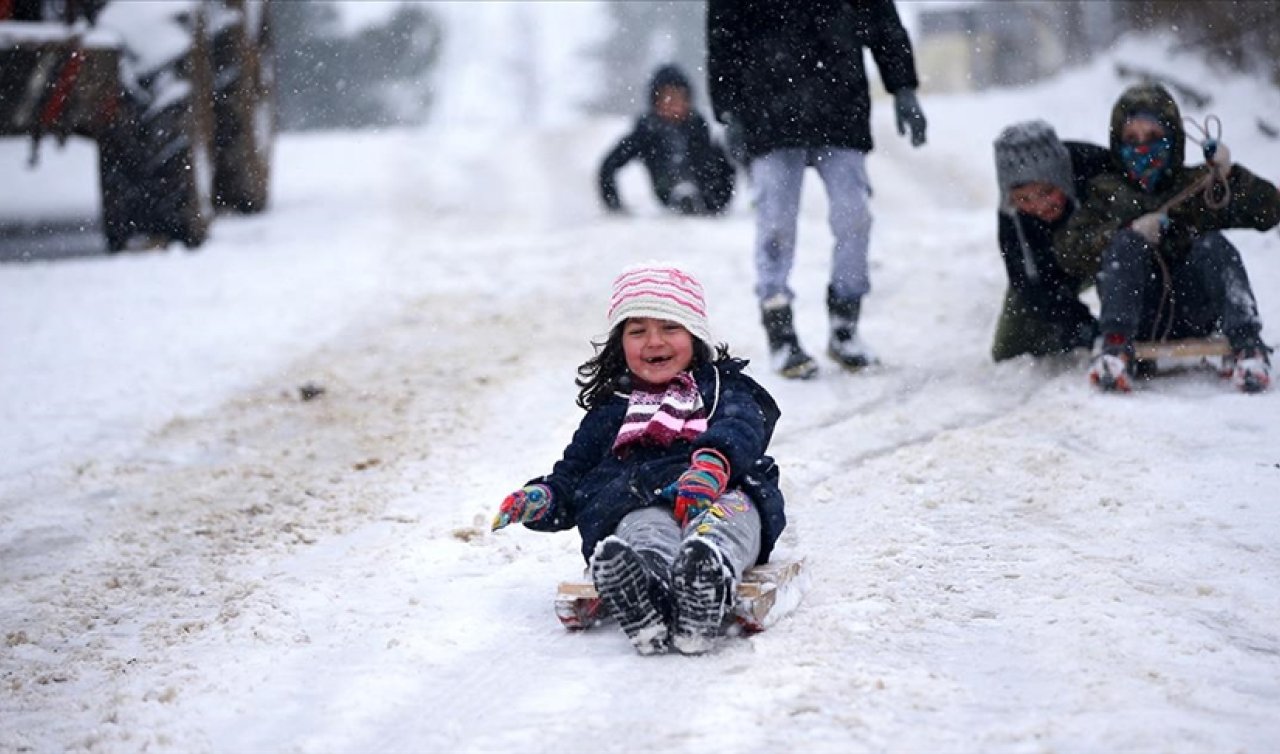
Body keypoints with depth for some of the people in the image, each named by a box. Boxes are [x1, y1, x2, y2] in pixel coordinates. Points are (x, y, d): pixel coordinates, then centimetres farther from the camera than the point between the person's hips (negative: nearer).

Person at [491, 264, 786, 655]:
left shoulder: (724, 387, 27)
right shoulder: (609, 411, 36)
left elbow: (741, 429, 3)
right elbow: (572, 474, 33)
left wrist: (713, 462, -24)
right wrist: (542, 498, 6)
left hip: (721, 494, 0)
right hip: (638, 502, 1)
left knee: (732, 510, -39)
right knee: (645, 528, -39)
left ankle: (710, 572, -74)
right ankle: (647, 590, -74)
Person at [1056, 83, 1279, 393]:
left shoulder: (1199, 185, 20)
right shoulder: (1106, 193, 19)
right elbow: (1069, 254, 3)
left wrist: (1229, 175, -6)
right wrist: (1129, 233, -11)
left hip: (1193, 316, 1)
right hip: (1136, 316, 0)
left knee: (1213, 245, -22)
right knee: (1124, 244, -24)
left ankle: (1246, 344, -38)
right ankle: (1116, 348, -43)